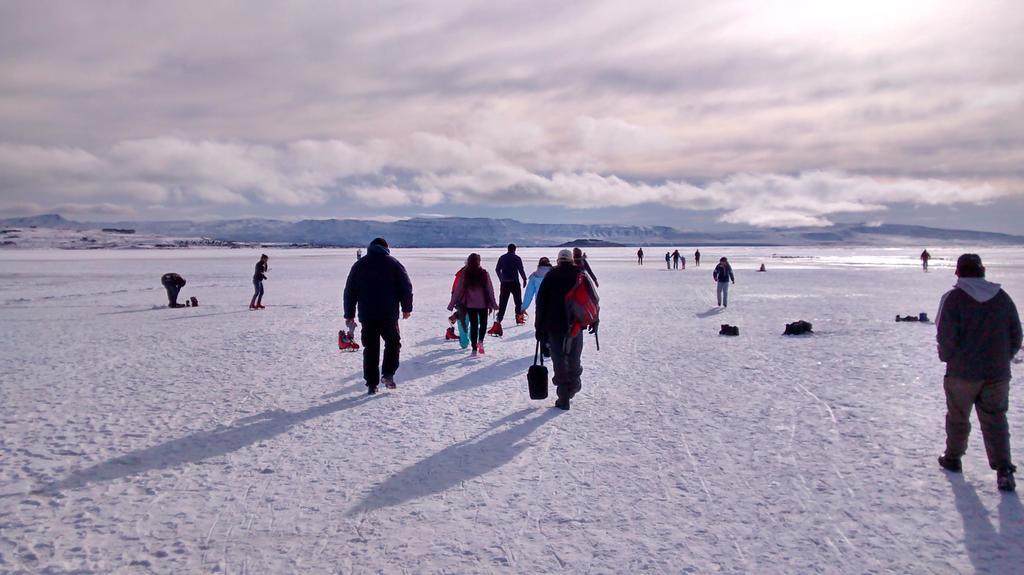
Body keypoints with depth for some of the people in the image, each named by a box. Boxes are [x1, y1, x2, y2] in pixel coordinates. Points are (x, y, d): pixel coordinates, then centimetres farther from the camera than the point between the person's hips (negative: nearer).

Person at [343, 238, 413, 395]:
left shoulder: (359, 265, 10)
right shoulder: (393, 263, 2)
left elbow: (349, 292, 11)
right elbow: (406, 287, -1)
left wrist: (349, 315, 15)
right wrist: (407, 308, 7)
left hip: (367, 316, 2)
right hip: (389, 315, -2)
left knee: (370, 349, 7)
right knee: (393, 343, 15)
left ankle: (372, 384, 7)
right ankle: (387, 374, -1)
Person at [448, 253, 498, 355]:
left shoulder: (464, 274, -6)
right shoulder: (484, 273, -7)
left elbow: (457, 290, -4)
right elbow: (490, 289, -4)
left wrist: (452, 304, 4)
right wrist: (493, 303, 5)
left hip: (470, 304, 1)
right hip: (483, 303, 0)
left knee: (473, 324, 9)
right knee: (483, 322, 18)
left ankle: (474, 348, 7)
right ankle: (480, 341, -3)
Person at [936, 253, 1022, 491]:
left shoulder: (953, 298, -11)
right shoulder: (1002, 297, 3)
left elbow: (946, 336, -16)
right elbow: (1016, 336, 8)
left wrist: (947, 357, 2)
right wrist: (1003, 359, 18)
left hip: (962, 373, -3)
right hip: (997, 373, 3)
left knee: (958, 417, 14)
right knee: (995, 420, 8)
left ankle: (953, 458, 28)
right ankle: (1003, 469, -3)